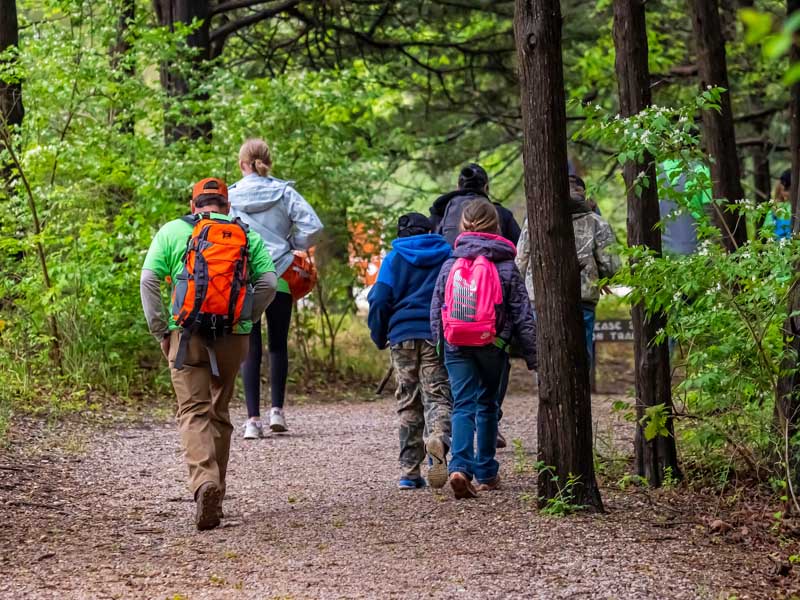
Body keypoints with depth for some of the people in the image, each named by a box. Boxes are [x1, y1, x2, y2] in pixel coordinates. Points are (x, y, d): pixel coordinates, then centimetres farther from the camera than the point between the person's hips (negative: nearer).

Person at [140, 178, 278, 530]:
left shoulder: (172, 231, 7)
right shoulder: (248, 235, 11)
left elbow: (149, 281, -1)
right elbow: (268, 282, 1)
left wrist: (159, 330, 5)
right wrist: (244, 317, 12)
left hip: (187, 333, -2)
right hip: (233, 336, 2)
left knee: (194, 411, -5)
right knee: (219, 411, 17)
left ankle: (204, 481, -29)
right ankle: (216, 494, 22)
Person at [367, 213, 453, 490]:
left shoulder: (394, 258, 6)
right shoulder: (448, 255, 10)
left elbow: (380, 299, -1)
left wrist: (379, 337, 10)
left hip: (403, 335, 0)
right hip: (438, 335, 0)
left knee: (408, 404, 8)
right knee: (437, 395, -3)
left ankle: (409, 471, 6)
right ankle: (438, 437, -37)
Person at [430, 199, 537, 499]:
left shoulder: (450, 266, 3)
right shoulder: (506, 267, -3)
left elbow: (435, 311, 8)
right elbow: (523, 315, -2)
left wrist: (439, 344, 19)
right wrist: (532, 355, 3)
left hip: (456, 346, 1)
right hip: (492, 345, -1)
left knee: (463, 405, -1)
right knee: (487, 404, 15)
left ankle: (460, 466, -23)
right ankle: (486, 473, 21)